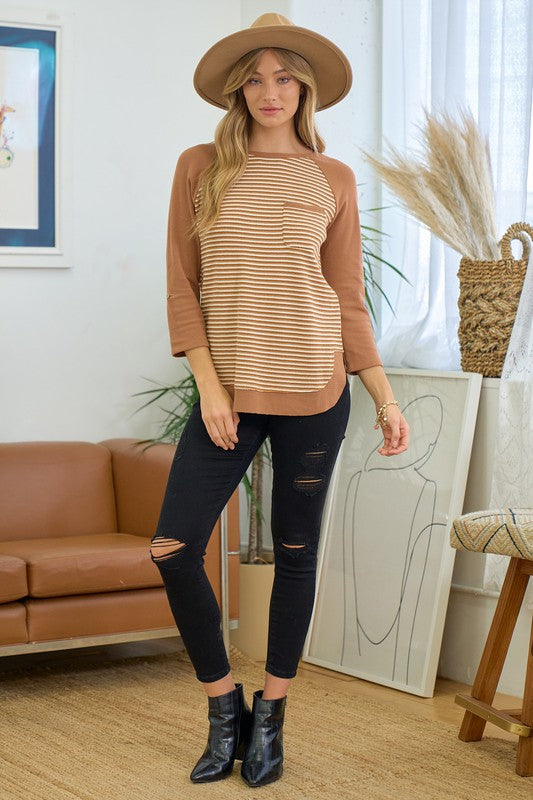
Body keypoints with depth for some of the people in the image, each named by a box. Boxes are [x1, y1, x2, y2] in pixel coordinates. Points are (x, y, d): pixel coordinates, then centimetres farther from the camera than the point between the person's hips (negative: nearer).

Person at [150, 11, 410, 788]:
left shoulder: (334, 179, 5)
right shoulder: (200, 167, 4)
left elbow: (349, 301, 7)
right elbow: (182, 288, 2)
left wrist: (385, 396, 0)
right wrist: (209, 386, -8)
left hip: (314, 392, 0)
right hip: (229, 394, 0)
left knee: (296, 554, 6)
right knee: (173, 550, -8)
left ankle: (270, 717, 21)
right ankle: (224, 710, 11)